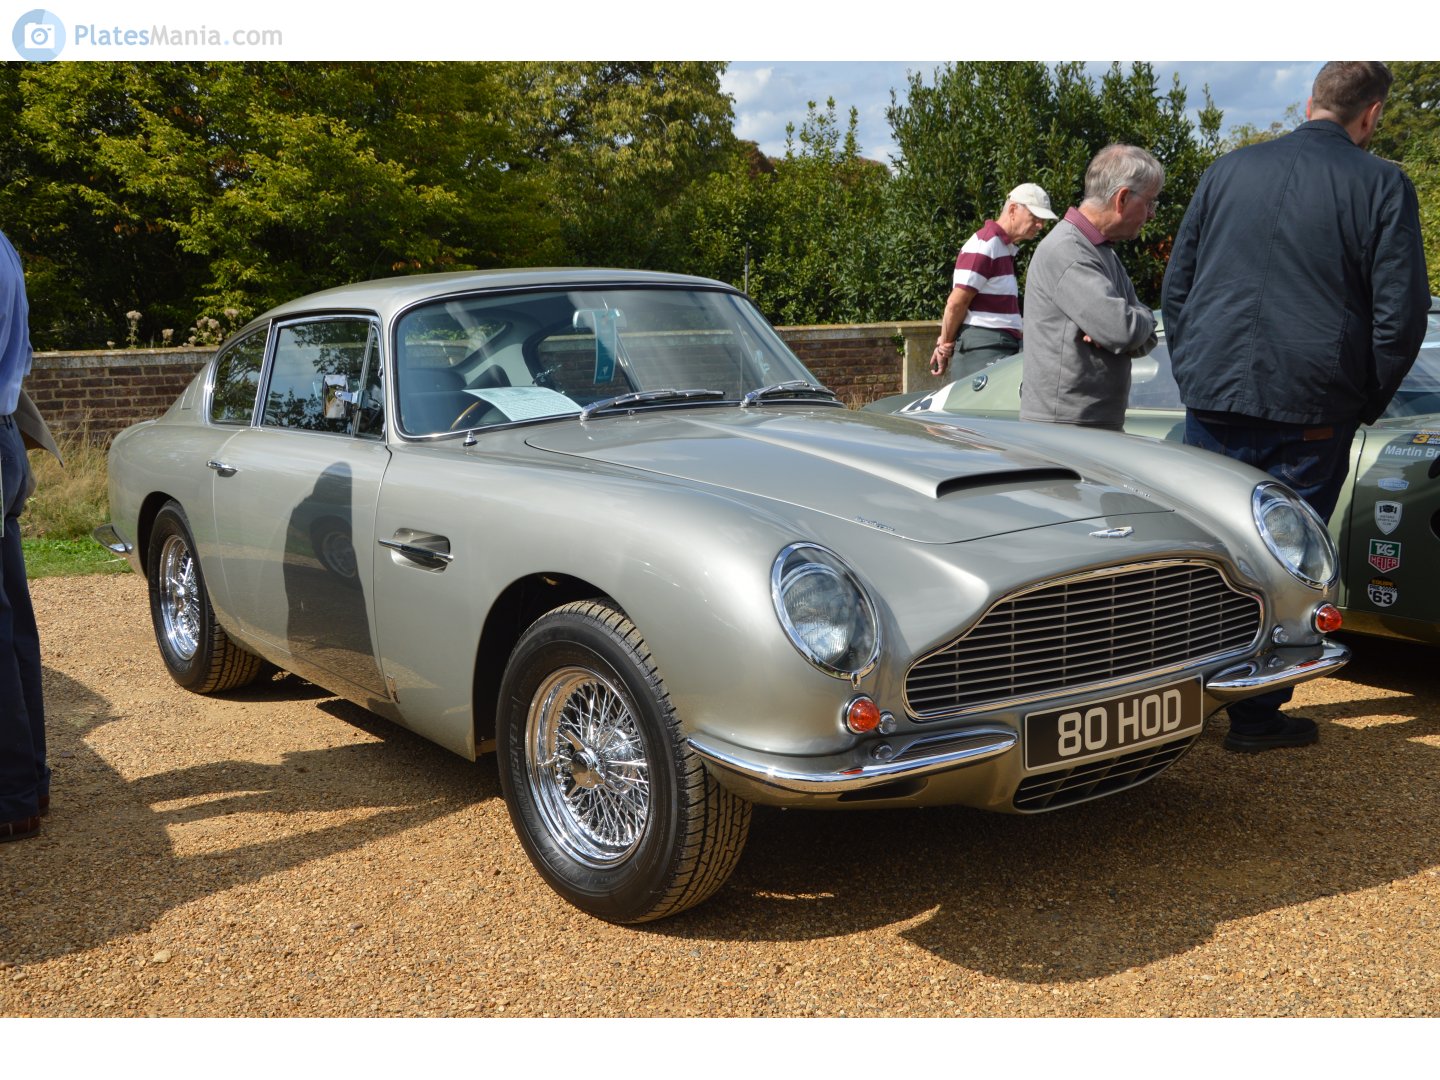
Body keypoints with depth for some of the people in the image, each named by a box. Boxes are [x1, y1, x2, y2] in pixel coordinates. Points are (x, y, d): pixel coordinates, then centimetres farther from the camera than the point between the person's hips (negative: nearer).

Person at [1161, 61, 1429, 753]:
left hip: (1213, 402, 3)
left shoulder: (1227, 171, 9)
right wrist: (1364, 405, 7)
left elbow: (1174, 289, 12)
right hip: (1311, 413, -3)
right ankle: (1255, 716, 12)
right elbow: (1401, 314, -5)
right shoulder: (1382, 187, -3)